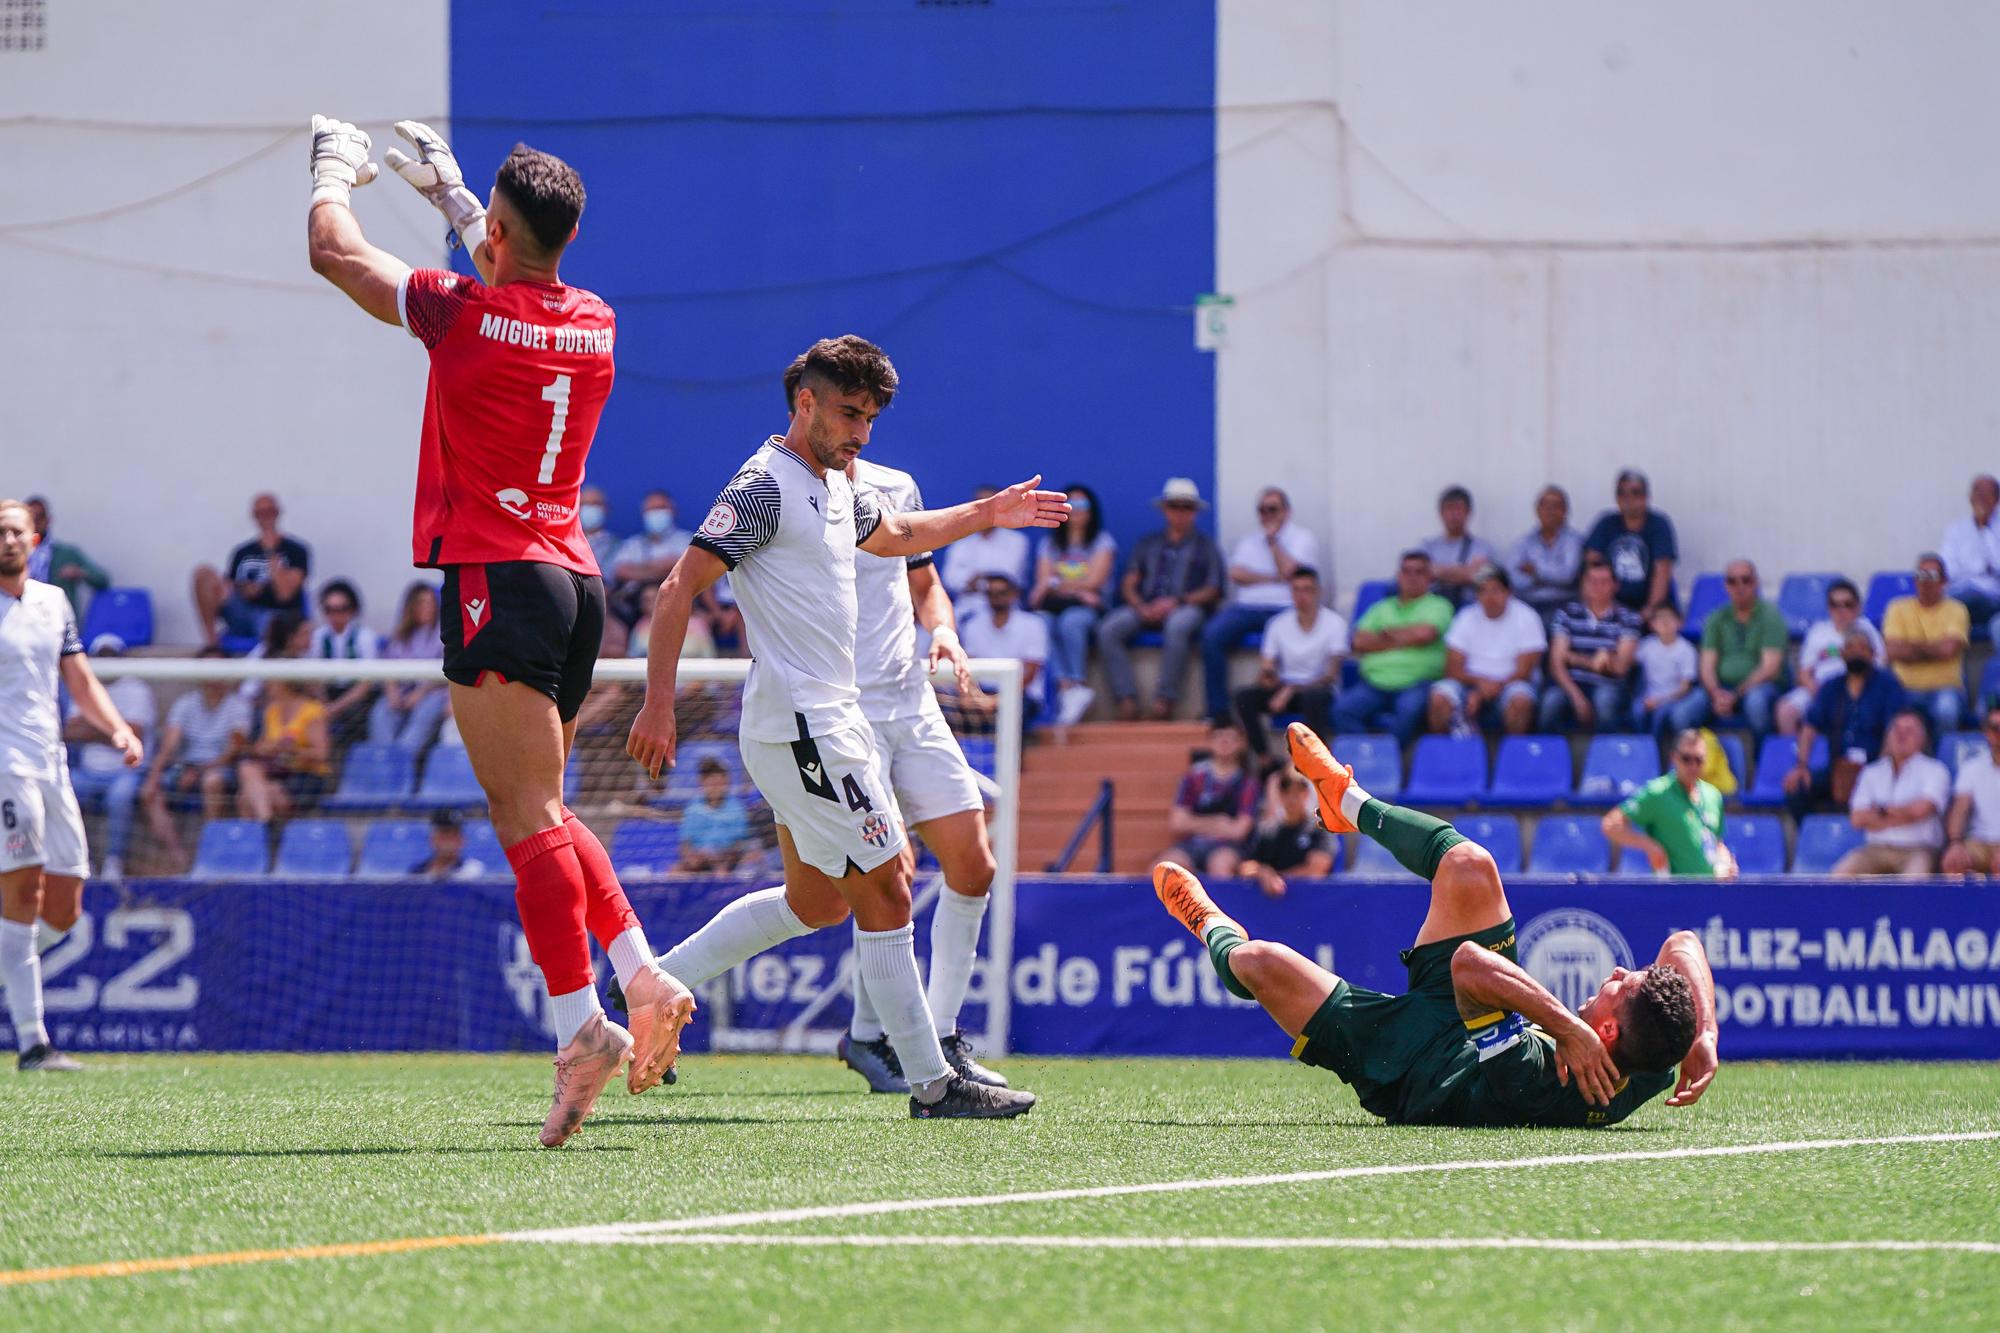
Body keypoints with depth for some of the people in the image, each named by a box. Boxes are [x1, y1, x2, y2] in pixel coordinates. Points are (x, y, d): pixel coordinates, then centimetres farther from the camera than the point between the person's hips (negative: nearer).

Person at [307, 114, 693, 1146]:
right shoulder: (594, 324, 8)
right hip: (575, 579, 7)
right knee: (541, 809, 17)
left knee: (528, 816, -11)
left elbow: (333, 252, 5)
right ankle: (641, 973, 3)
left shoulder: (469, 315, -9)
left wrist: (335, 170, 25)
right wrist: (444, 186, 44)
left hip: (496, 580, -7)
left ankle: (581, 1019, -18)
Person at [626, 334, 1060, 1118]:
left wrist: (986, 515, 35)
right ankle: (932, 1085, -5)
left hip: (831, 721, 10)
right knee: (885, 893, -8)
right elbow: (680, 587, -18)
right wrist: (658, 704, -24)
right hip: (801, 724, -10)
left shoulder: (836, 486, 16)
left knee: (816, 902, 17)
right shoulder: (766, 486, -13)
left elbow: (889, 536, 39)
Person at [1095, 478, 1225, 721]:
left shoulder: (1205, 546, 16)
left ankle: (1166, 698, -35)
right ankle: (1127, 699, -30)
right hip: (1146, 607, 3)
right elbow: (1129, 584, 14)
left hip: (1185, 608, -3)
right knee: (1108, 629, -27)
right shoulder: (1149, 544, 24)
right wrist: (1141, 607, -8)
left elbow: (1212, 591, 4)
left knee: (1177, 626, -41)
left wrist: (1177, 601, -11)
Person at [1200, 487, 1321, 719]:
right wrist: (1275, 579, -2)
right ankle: (1218, 711, -24)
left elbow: (1289, 571, -6)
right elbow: (1236, 574, 6)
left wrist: (1272, 540, 3)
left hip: (1284, 607, -3)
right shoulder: (1248, 541, 24)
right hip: (1247, 608, 3)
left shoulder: (1302, 539, 12)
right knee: (1212, 634, -26)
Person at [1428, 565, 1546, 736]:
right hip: (1472, 683, 2)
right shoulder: (1467, 618, 5)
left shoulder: (1526, 618, -3)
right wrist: (1479, 683, -21)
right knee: (1439, 697, -29)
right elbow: (1453, 669, 1)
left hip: (1509, 684, -2)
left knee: (1520, 699, -37)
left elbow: (1524, 671, -9)